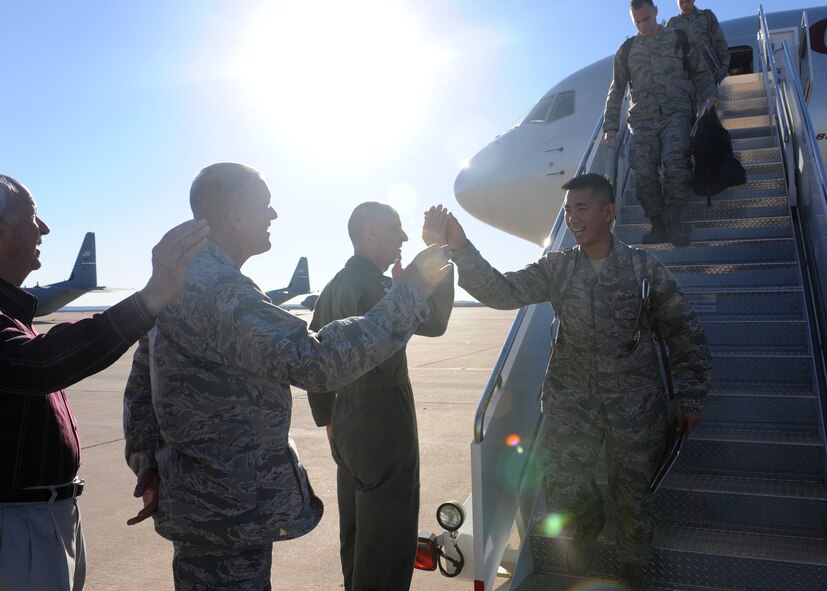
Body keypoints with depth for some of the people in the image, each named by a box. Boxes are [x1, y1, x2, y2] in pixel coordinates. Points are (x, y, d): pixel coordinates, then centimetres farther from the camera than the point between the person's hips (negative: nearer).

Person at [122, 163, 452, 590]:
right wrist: (407, 297, -25)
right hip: (229, 515, -10)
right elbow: (315, 362, -32)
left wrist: (148, 465, 16)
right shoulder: (218, 289, -25)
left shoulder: (180, 279, 9)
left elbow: (140, 384, 15)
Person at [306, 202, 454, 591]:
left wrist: (327, 417, 21)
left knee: (358, 534, 22)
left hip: (347, 431, 10)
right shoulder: (372, 285, -18)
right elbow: (433, 322, -24)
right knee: (388, 538, 3)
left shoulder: (334, 286, 12)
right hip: (383, 431, -9)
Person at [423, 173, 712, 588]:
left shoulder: (643, 268, -5)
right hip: (571, 399, 2)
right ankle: (586, 530, 41)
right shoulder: (556, 268, -1)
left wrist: (690, 398, 2)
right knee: (564, 488, 4)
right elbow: (502, 292, -15)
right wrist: (461, 249, -29)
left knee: (632, 493, 9)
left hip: (634, 402, -1)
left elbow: (685, 334, 2)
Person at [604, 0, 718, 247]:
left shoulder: (679, 40, 18)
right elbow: (616, 91, 20)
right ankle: (659, 226, -14)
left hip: (676, 112, -1)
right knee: (643, 171, -23)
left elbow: (700, 73, 22)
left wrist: (710, 94, 2)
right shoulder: (626, 51, 20)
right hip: (643, 118, 1)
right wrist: (610, 125, 9)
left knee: (674, 159, -31)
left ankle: (675, 221, -24)